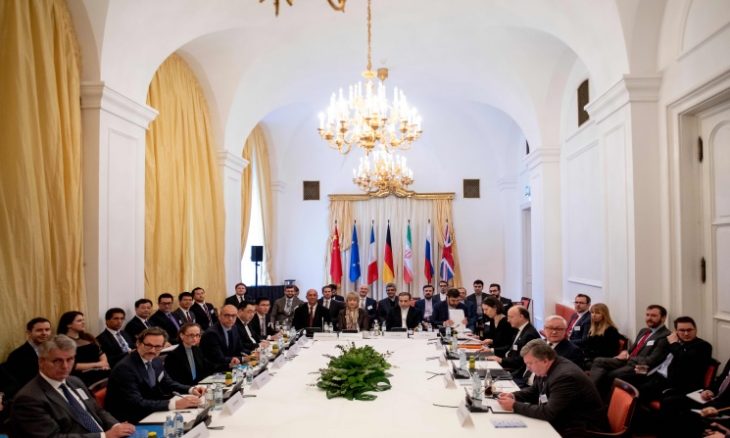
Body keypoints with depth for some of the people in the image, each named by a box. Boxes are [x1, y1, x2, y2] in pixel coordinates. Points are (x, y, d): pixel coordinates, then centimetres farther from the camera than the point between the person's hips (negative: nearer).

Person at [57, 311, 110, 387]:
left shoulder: (87, 337, 22)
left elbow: (101, 353, 18)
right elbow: (72, 366, -8)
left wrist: (103, 363, -4)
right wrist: (97, 364, -5)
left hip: (101, 370, 6)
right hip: (84, 375, -6)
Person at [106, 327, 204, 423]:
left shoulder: (156, 361, 2)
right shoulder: (125, 368, -23)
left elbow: (167, 383, 15)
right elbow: (136, 404, -31)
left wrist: (191, 389, -4)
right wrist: (175, 404, -38)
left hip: (147, 412, 8)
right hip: (127, 421, -8)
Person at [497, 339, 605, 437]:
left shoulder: (565, 376, -26)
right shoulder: (546, 369, 0)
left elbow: (548, 413, -29)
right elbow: (534, 391, 18)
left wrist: (514, 406, -23)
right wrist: (514, 396, -2)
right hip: (562, 421, 8)